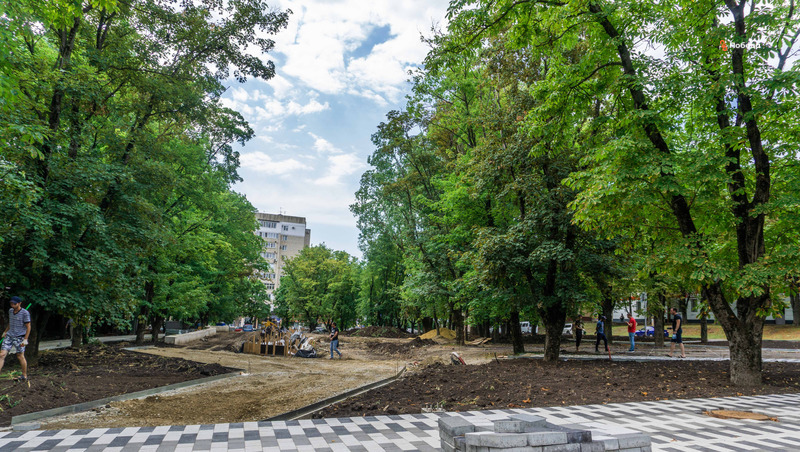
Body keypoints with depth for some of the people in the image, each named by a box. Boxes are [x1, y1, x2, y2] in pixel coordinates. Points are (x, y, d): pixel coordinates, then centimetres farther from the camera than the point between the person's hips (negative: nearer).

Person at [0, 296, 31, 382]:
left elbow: (28, 327, -11)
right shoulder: (11, 311, 7)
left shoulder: (25, 313, -12)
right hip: (9, 336, 6)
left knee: (20, 356, 4)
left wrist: (25, 339, -15)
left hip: (19, 337, -6)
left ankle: (24, 376, 16)